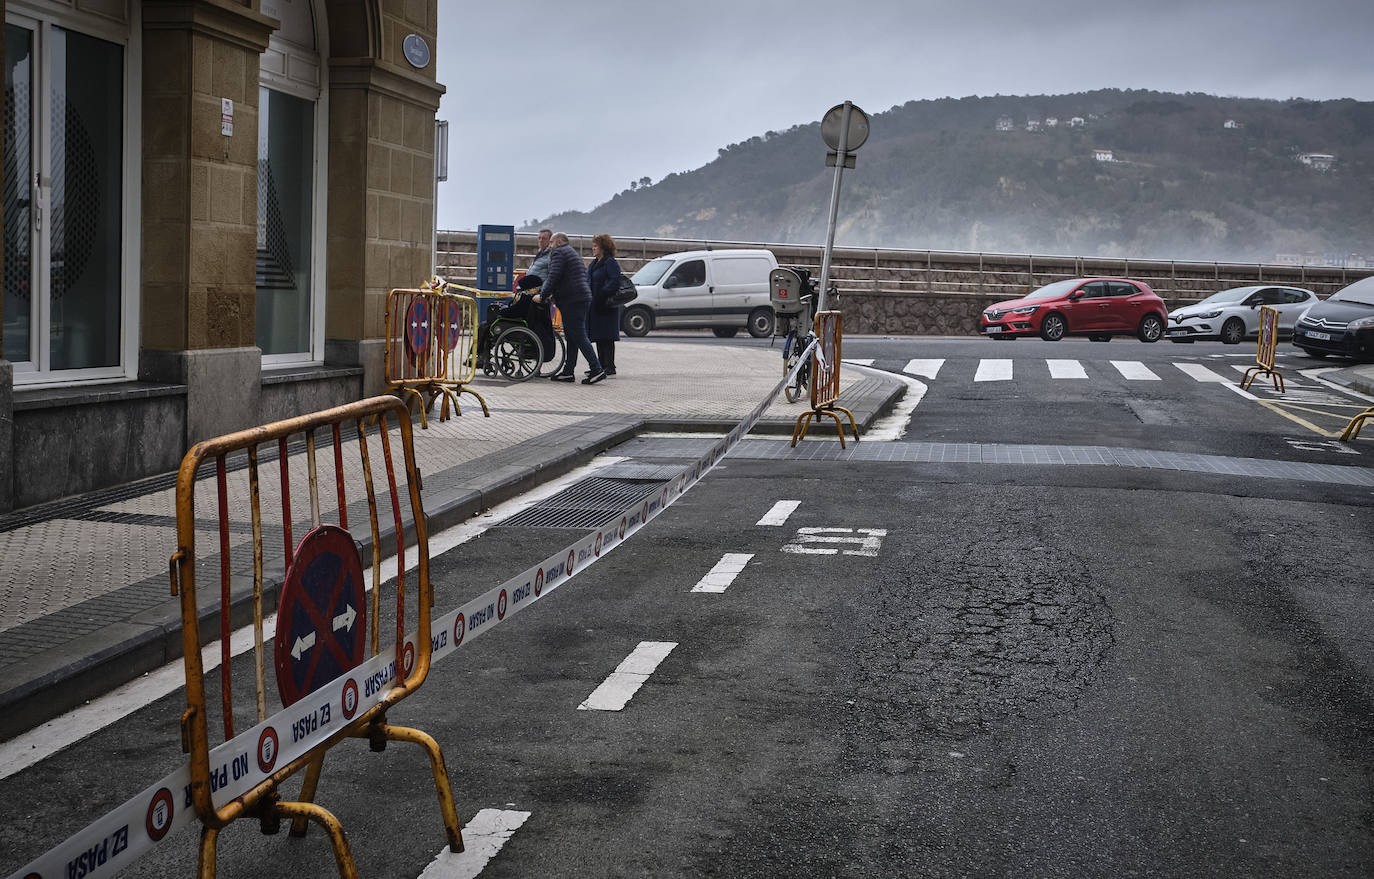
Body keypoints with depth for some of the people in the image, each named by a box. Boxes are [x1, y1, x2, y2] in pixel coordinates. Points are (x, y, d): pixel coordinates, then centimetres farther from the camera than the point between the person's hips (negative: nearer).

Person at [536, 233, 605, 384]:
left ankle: (597, 370, -17)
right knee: (572, 337, 11)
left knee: (579, 337, -12)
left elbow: (554, 277, -16)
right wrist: (555, 296, 24)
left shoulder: (558, 253, -5)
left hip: (572, 302, -10)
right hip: (583, 298, 10)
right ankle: (568, 372, 13)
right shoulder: (572, 253, 26)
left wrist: (542, 296, -9)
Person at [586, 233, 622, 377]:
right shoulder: (594, 264, 19)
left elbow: (615, 282, -20)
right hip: (595, 306, 9)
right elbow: (589, 282, 25)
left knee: (606, 337, -7)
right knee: (599, 338, 11)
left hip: (605, 306, -9)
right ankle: (602, 366, 16)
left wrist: (602, 294, -23)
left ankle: (610, 367, -4)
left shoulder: (610, 263, -10)